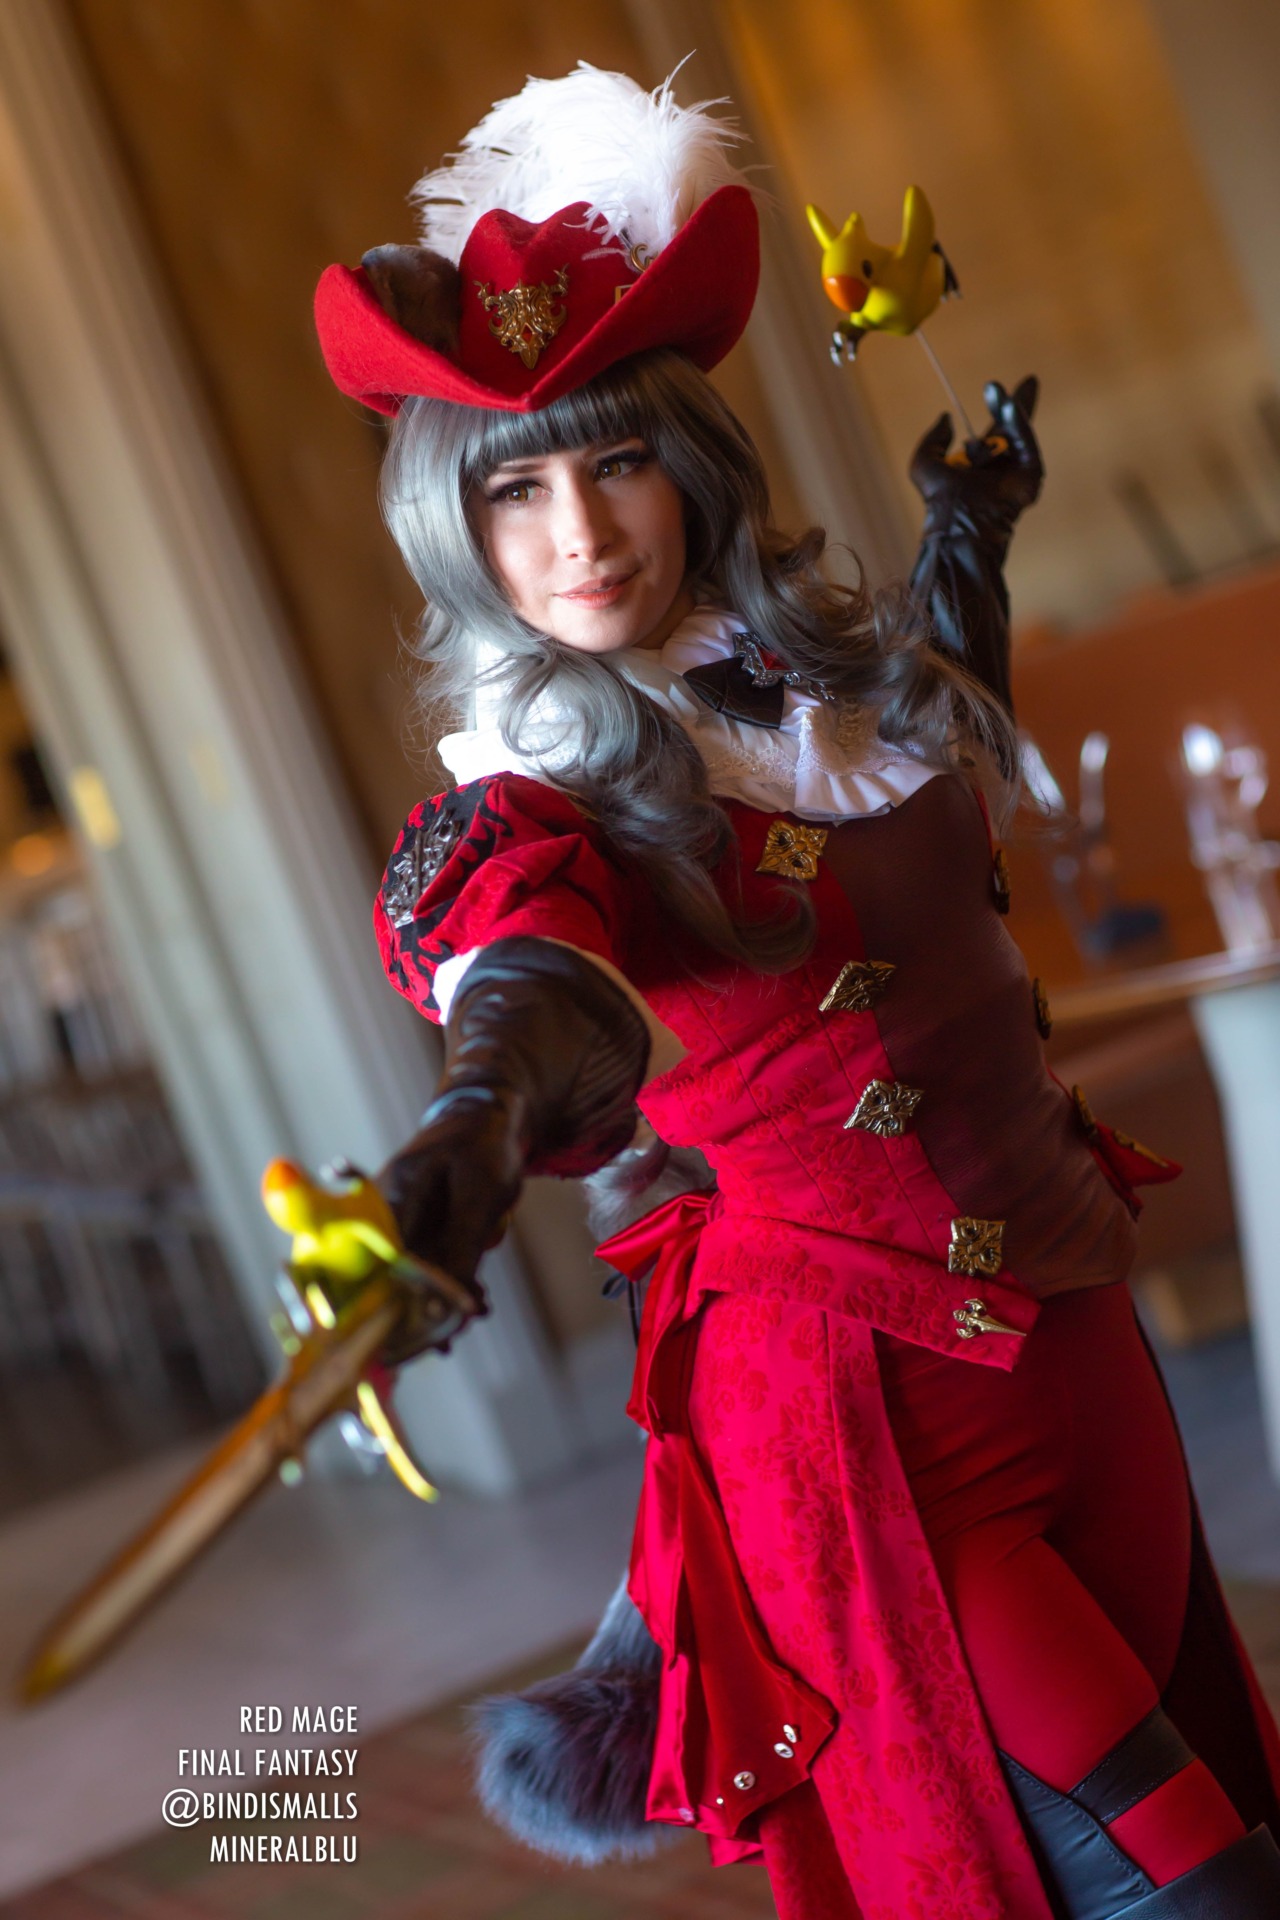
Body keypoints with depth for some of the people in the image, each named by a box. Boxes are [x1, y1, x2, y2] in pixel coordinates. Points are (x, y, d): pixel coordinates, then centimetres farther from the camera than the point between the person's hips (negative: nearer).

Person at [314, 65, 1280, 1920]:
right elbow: (537, 980, -38)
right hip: (854, 1391, -6)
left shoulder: (840, 670, 3)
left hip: (1068, 1327, 7)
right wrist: (473, 1135, -59)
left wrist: (974, 531, 29)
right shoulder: (525, 818, -14)